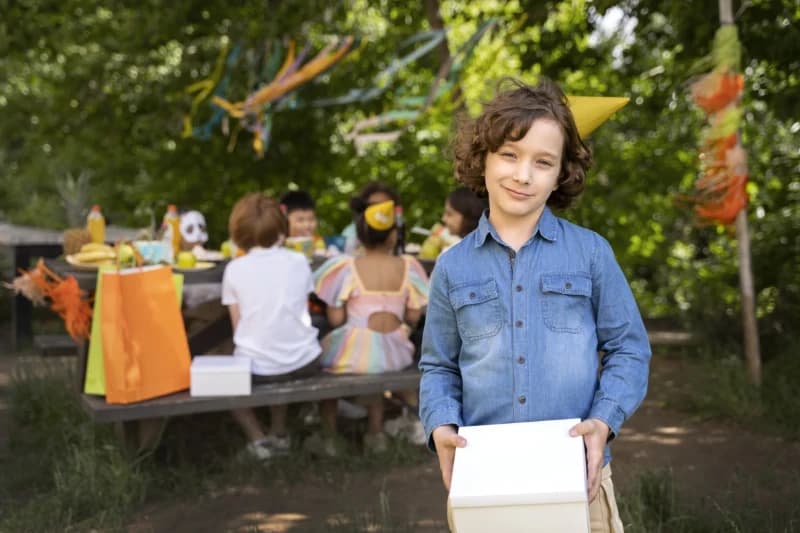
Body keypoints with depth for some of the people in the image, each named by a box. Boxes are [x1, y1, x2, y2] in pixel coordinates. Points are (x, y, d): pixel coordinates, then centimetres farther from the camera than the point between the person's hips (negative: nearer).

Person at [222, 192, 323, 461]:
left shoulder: (234, 269, -3)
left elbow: (238, 326, 0)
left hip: (257, 368, -3)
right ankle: (279, 434, 35)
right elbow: (301, 310, 9)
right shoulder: (298, 261, 2)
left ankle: (257, 439, 12)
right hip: (304, 363, 3)